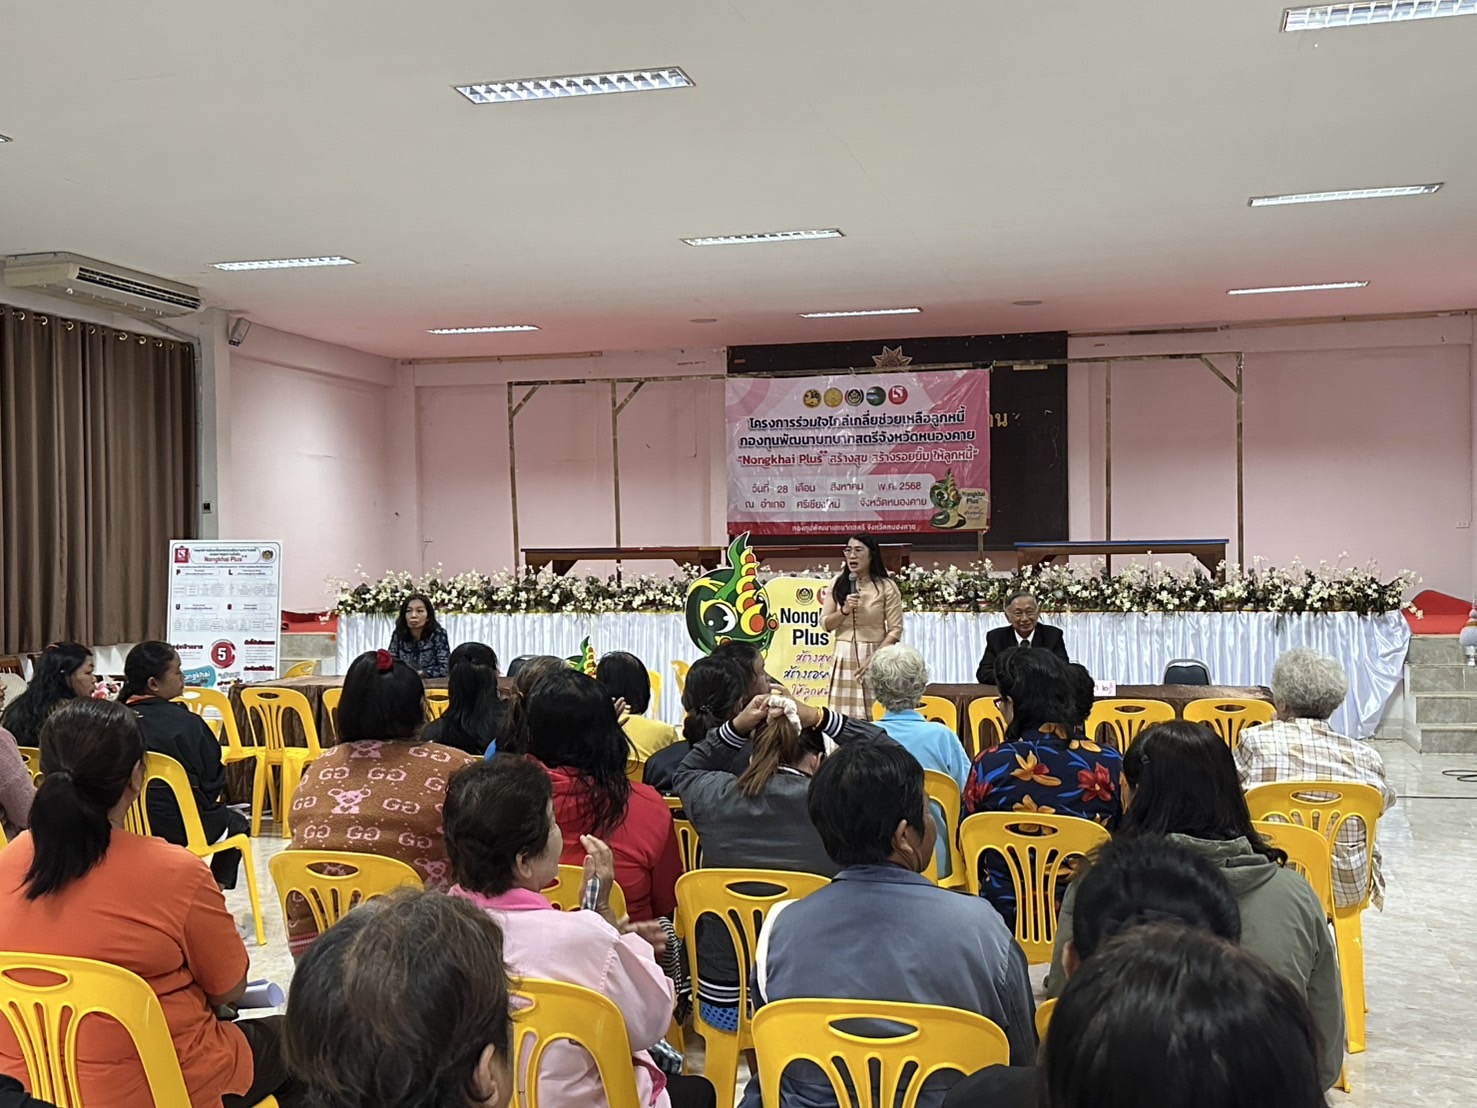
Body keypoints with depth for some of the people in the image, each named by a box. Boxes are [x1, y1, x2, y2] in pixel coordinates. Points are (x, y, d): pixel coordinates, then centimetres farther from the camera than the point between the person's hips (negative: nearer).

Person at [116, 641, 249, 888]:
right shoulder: (186, 722, -21)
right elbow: (214, 778, -14)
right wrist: (211, 800, 9)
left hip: (132, 823, 6)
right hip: (181, 827, -5)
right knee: (237, 823, 27)